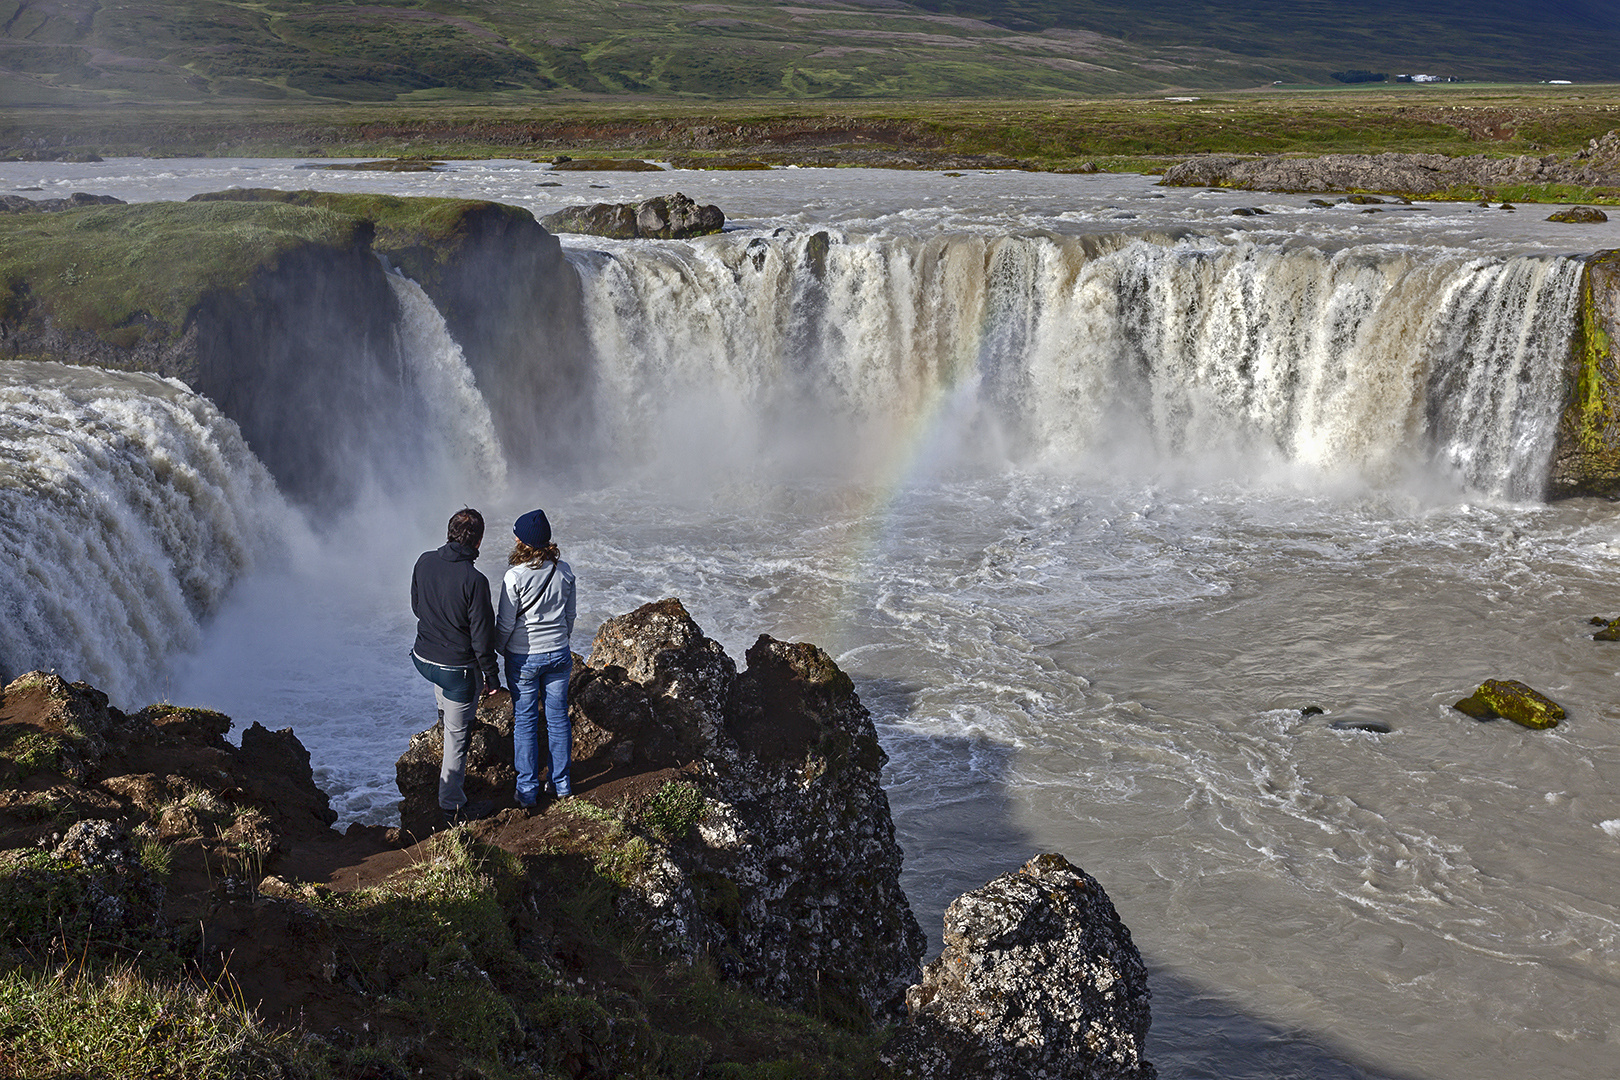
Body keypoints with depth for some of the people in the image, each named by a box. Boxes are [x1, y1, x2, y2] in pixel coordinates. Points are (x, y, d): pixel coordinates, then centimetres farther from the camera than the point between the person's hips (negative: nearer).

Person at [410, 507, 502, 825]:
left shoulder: (424, 562, -8)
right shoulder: (474, 581, -26)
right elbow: (482, 636, -20)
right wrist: (492, 676, -6)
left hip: (423, 658, 6)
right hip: (458, 669, -6)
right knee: (457, 738, 8)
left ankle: (444, 713, 63)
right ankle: (453, 807, 19)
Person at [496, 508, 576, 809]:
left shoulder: (515, 576, -20)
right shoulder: (564, 570, -6)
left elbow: (505, 623, -13)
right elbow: (570, 615, 5)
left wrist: (500, 649, 7)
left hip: (523, 659, -4)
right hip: (559, 654, 4)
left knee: (525, 722, 9)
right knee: (558, 718, 15)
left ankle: (528, 790, 18)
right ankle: (561, 784, 27)